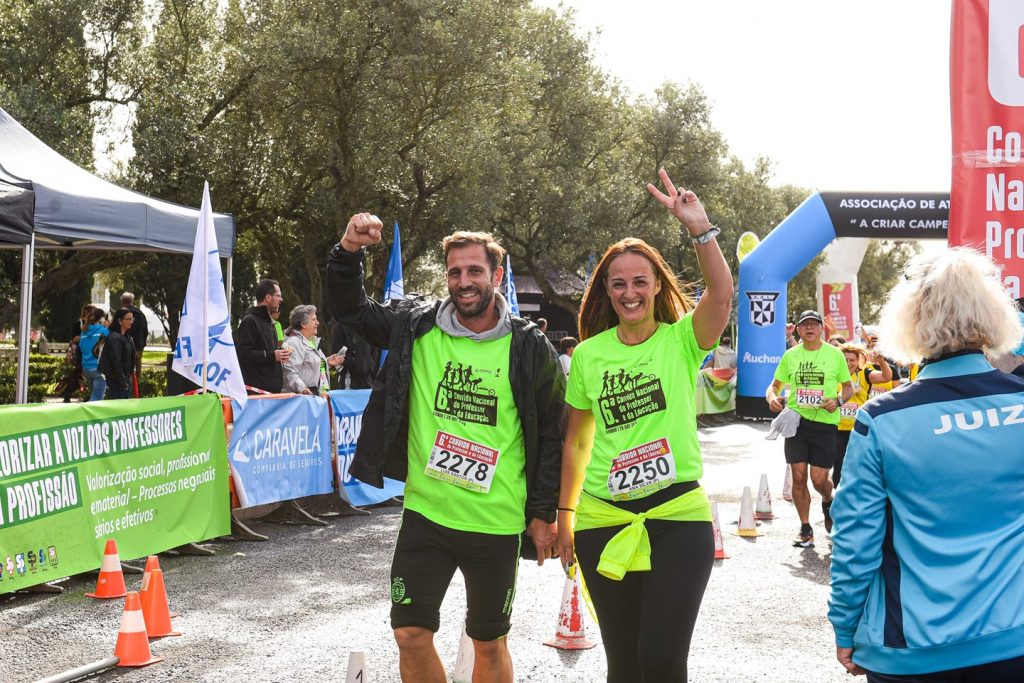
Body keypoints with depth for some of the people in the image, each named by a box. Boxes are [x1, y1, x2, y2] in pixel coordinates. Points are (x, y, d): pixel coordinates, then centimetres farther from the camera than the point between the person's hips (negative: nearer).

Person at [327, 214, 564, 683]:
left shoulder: (530, 349, -5)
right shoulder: (417, 327, 0)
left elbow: (551, 434, 0)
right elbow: (349, 310, 6)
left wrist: (542, 513, -1)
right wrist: (348, 252, -12)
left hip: (497, 522, -2)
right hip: (425, 513, 2)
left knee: (490, 644, 12)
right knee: (410, 634, 5)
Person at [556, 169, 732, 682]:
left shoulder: (682, 340, -1)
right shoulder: (588, 354, 5)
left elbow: (722, 295, -22)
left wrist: (700, 229, -33)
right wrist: (565, 514, 13)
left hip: (679, 515, -2)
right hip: (603, 520, 3)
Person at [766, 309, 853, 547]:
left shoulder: (835, 354, 2)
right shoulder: (790, 356, 8)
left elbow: (848, 387, 9)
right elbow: (775, 385, 15)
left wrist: (838, 400, -11)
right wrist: (772, 397, -8)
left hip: (824, 422, -2)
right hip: (796, 420, 2)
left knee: (819, 478, -4)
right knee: (798, 476, -1)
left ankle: (828, 503, 33)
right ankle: (805, 529, 13)